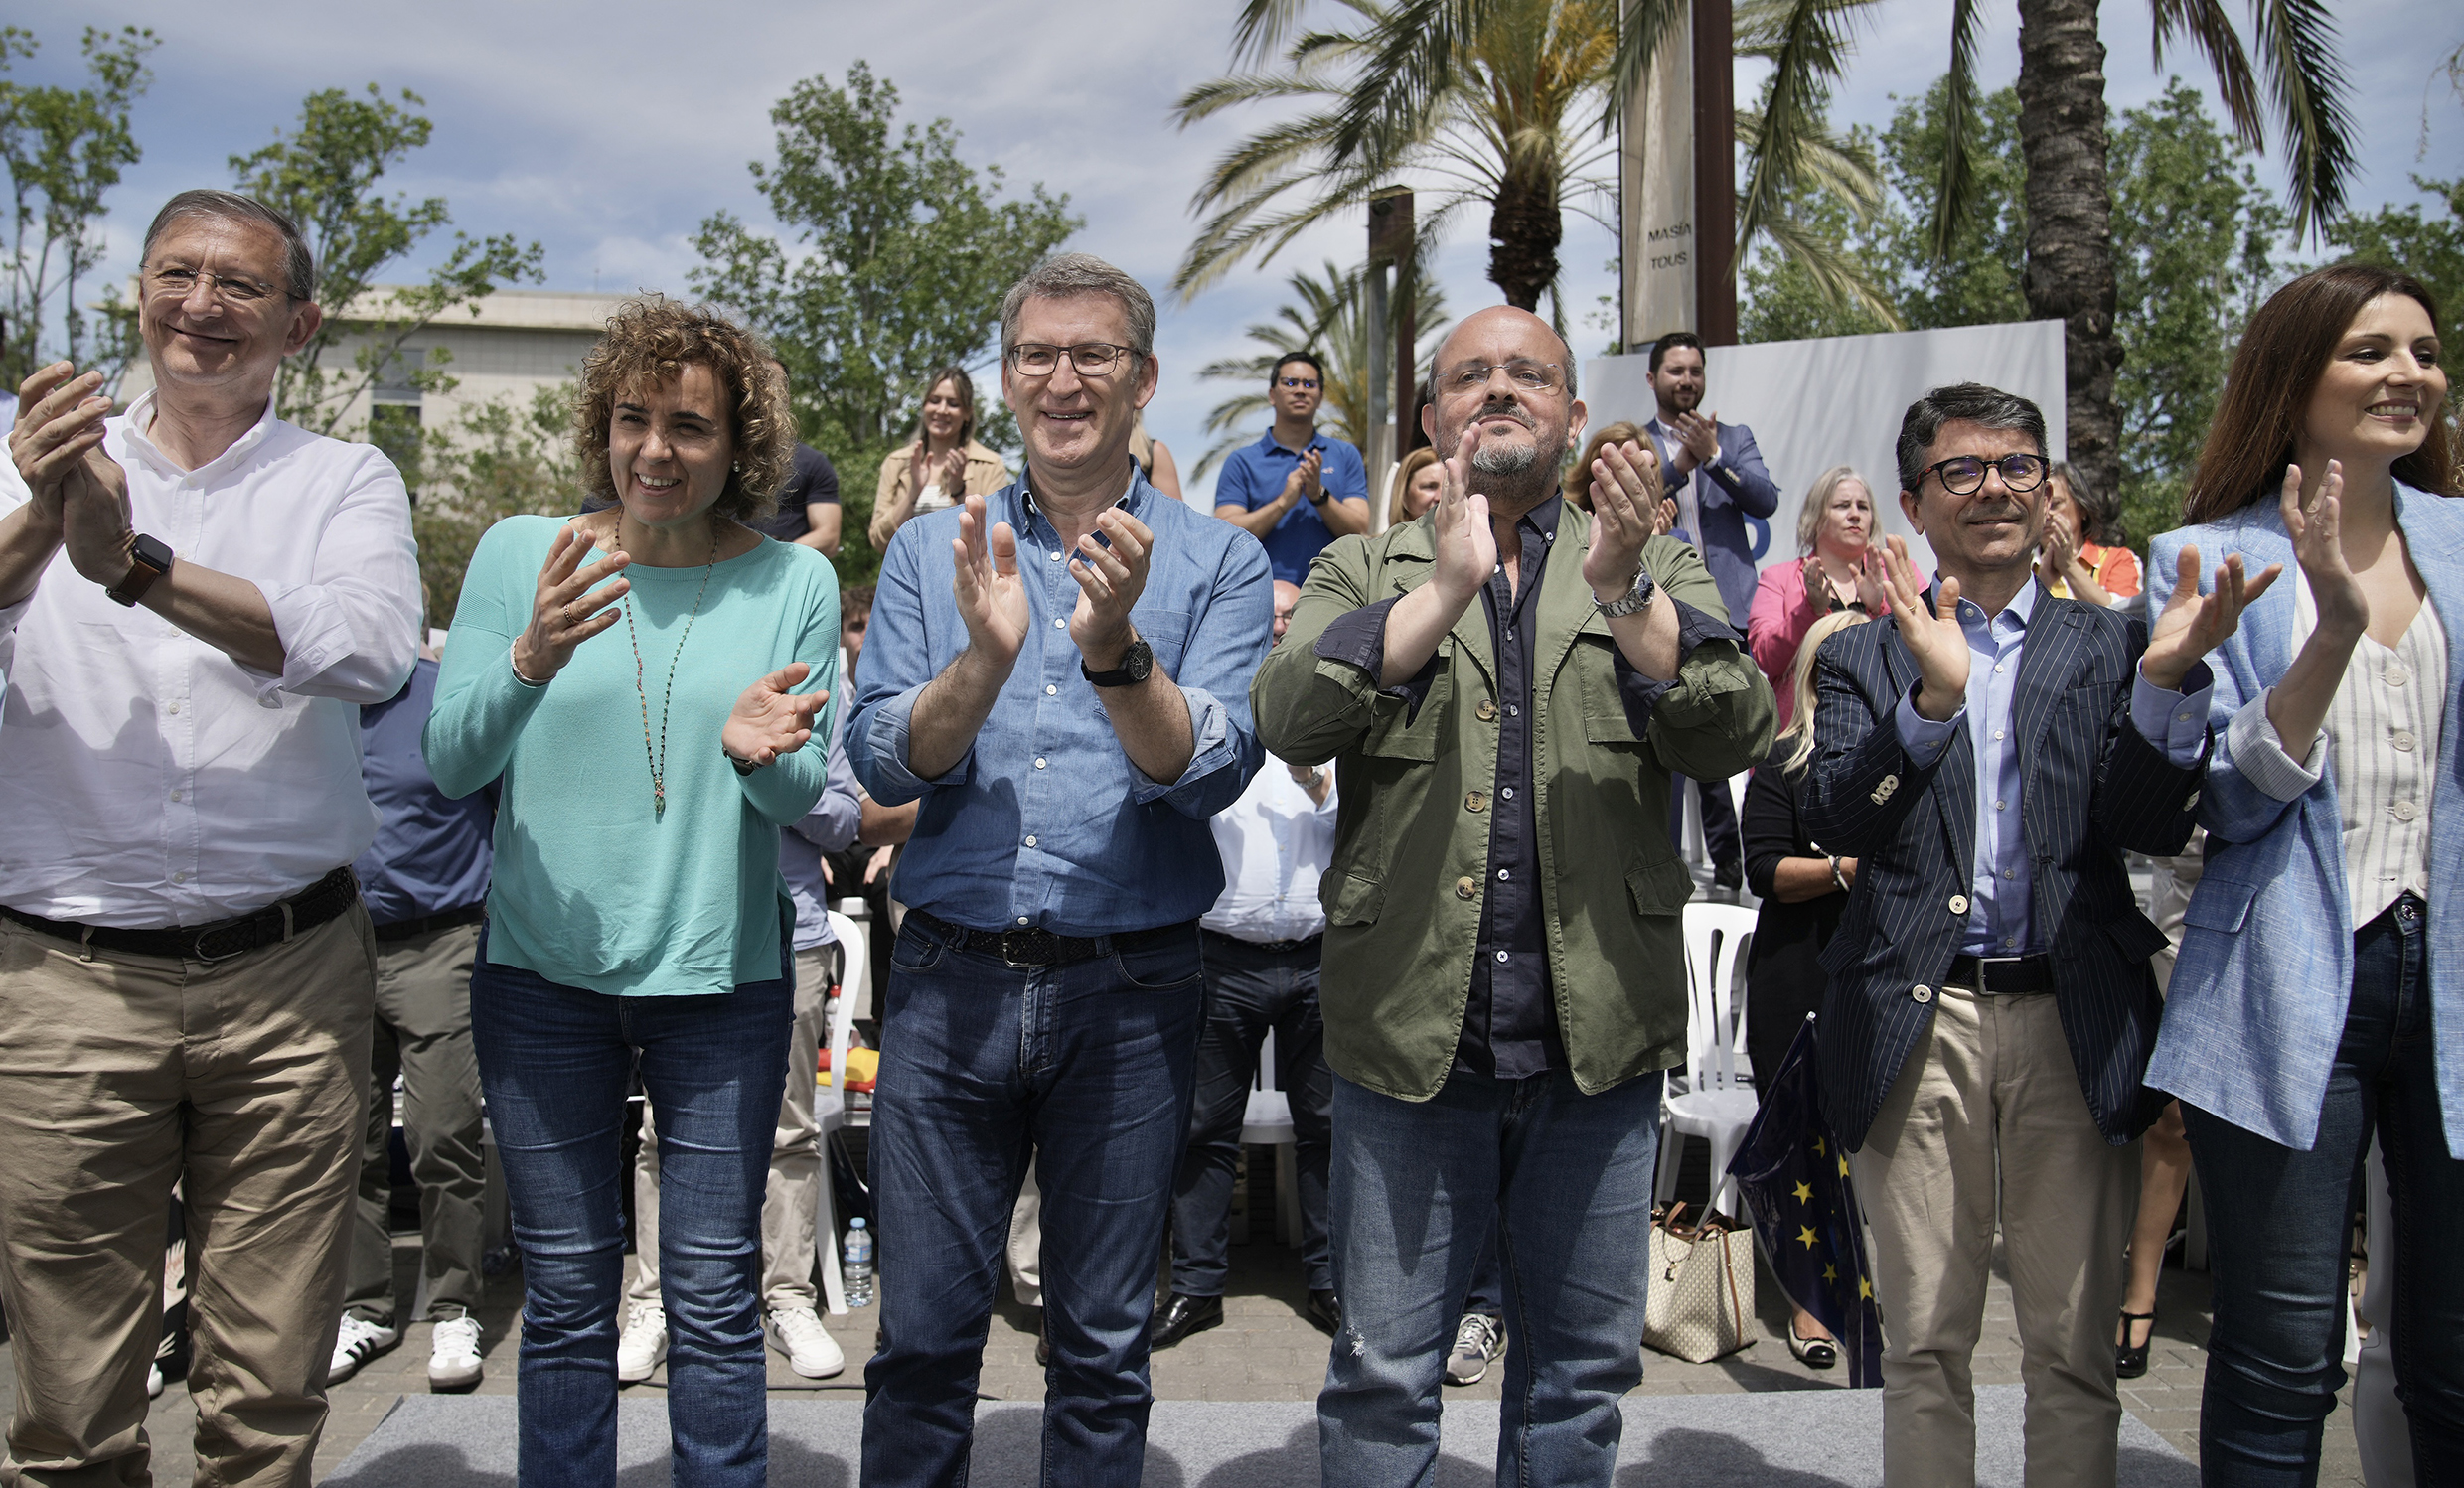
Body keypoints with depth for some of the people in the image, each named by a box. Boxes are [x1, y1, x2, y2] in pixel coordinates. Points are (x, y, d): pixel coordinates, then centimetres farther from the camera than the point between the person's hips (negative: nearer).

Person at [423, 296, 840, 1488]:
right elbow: (450, 763, -4)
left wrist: (761, 756, -24)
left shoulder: (794, 582, 0)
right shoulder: (520, 553, 1)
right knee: (565, 1295, 10)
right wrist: (531, 660, -23)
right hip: (543, 969, 1)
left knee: (714, 1296, 3)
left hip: (723, 974, -1)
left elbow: (808, 802, -1)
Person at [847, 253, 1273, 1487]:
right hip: (950, 978, 1)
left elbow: (1216, 771, -12)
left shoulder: (1216, 561, 1)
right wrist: (985, 654, -21)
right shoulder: (932, 552, 7)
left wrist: (1115, 650, -28)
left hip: (1132, 988, -1)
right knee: (922, 1333, 9)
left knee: (1103, 1344, 12)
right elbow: (884, 763, -3)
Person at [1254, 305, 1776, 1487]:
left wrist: (1624, 589, -20)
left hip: (1600, 1035, 1)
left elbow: (1736, 736, -6)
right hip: (1409, 1032, -1)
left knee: (1583, 1368, 14)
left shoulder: (1658, 574, 10)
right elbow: (1287, 721, -10)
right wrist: (1446, 587, -19)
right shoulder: (1366, 574, 8)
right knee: (1384, 1376, 8)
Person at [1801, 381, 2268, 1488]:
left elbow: (2154, 828, 0)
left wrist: (2168, 681, -16)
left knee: (2074, 1350, 7)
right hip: (1918, 1020, 0)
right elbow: (1836, 824, -6)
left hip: (2075, 1021, 1)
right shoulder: (1863, 657, 9)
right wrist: (1932, 695, -20)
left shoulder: (2110, 645, 11)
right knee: (1923, 1345, 7)